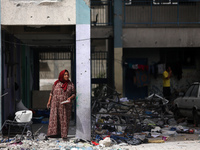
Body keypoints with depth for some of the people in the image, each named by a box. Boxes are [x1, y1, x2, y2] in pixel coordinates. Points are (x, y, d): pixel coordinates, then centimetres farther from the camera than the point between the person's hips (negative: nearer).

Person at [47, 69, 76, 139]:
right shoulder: (56, 83, 5)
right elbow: (52, 93, 10)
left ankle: (64, 134, 3)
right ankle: (54, 133, -4)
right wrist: (49, 101, 6)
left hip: (65, 105, -1)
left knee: (64, 119, -1)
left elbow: (74, 94, 3)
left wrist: (70, 98, -16)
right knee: (54, 118, -5)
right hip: (56, 104, 1)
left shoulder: (71, 84, 3)